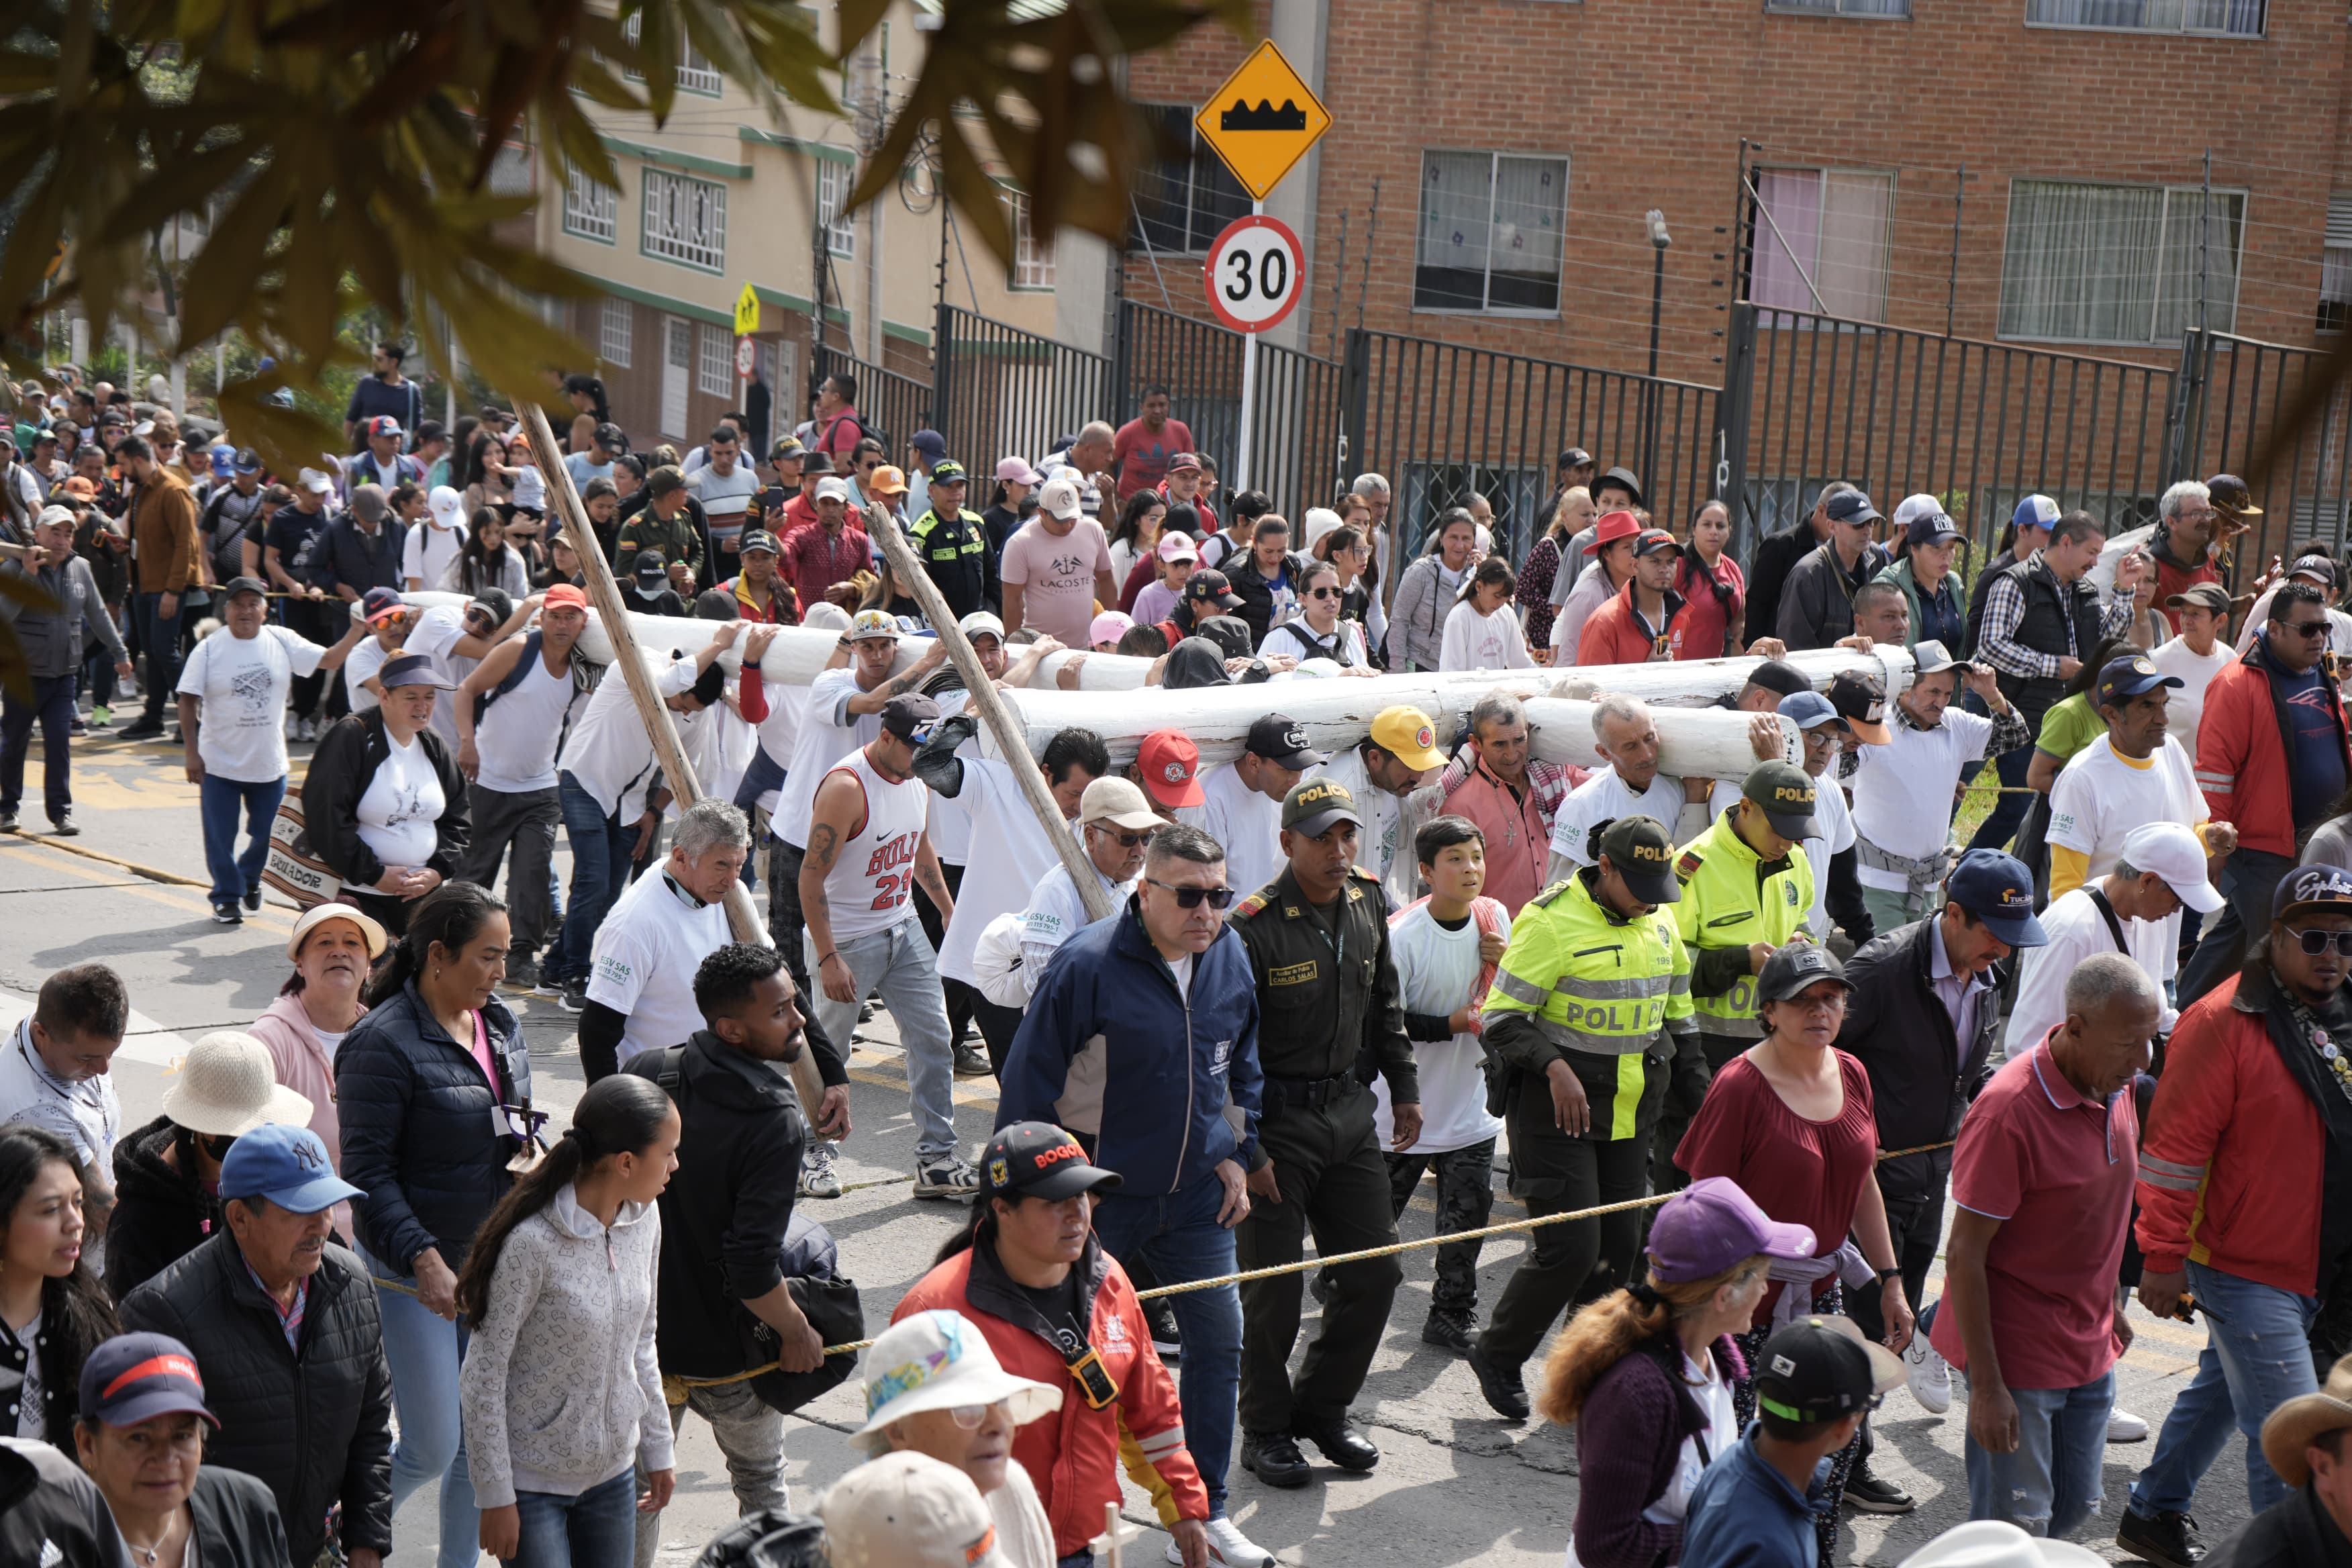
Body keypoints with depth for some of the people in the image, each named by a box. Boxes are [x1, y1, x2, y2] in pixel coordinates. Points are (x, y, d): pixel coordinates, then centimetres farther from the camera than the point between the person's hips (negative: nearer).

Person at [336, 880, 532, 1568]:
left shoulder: (500, 1022, 5)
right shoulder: (383, 1043, -17)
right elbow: (368, 1173, -17)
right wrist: (425, 1261, -24)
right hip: (415, 1273, -7)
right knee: (432, 1450, -2)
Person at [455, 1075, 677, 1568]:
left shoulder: (643, 1218, -2)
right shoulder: (532, 1242, -24)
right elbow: (483, 1379, -17)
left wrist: (657, 1447, 15)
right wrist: (496, 1498, -13)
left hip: (613, 1474, 6)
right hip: (532, 1482, -6)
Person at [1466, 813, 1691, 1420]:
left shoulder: (1660, 924, 8)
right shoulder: (1551, 922, -14)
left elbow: (1677, 1014, 23)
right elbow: (1501, 1019, -14)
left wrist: (1694, 1090, 18)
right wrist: (1555, 1066, -26)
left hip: (1629, 1113, 7)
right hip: (1555, 1107, -7)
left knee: (1616, 1246, 7)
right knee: (1569, 1248, -10)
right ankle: (1497, 1356, 11)